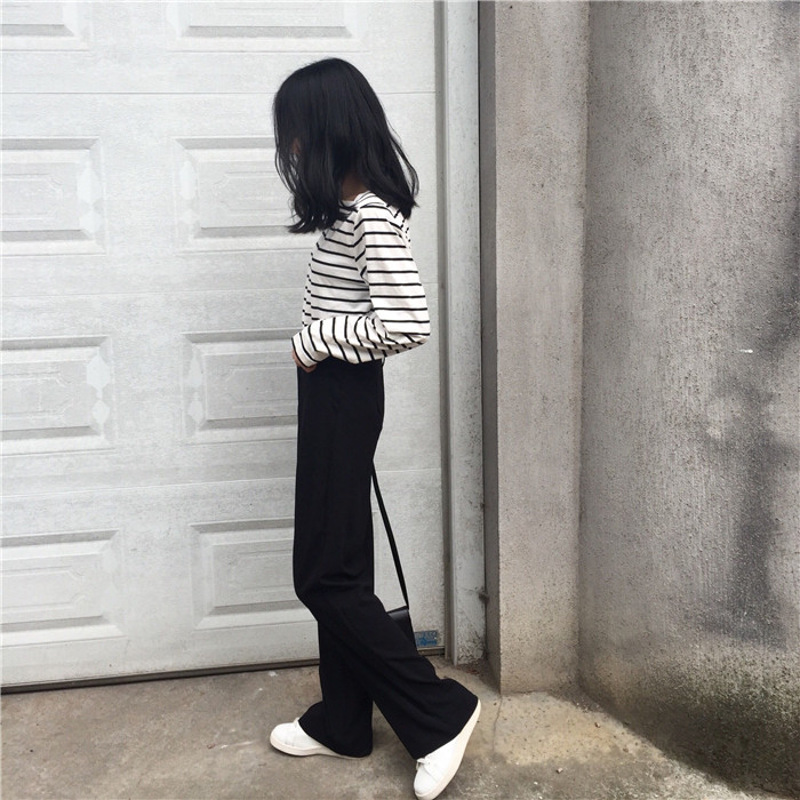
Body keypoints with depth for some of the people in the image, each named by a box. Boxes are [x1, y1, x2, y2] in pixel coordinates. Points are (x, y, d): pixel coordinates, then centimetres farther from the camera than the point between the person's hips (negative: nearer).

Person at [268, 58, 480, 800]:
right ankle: (342, 721, 29)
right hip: (331, 396, 10)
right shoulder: (351, 205, 10)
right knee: (337, 568, 15)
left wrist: (318, 335, -18)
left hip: (342, 399, -10)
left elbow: (408, 325, -27)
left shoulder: (373, 219, -19)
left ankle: (440, 712, 9)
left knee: (325, 577, -3)